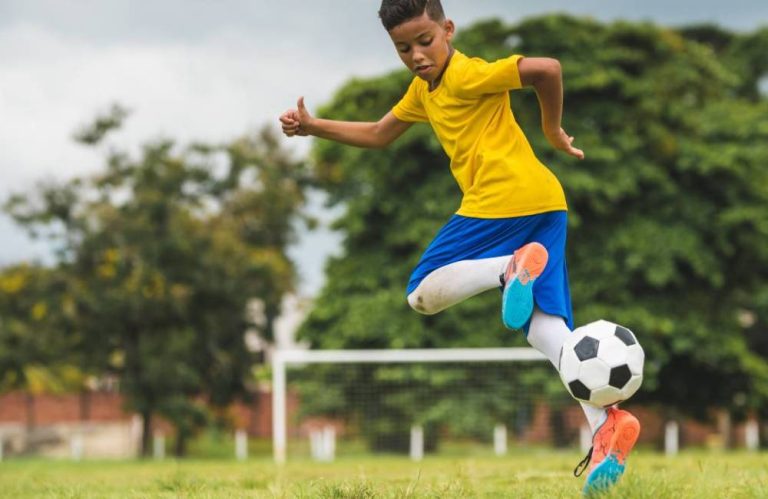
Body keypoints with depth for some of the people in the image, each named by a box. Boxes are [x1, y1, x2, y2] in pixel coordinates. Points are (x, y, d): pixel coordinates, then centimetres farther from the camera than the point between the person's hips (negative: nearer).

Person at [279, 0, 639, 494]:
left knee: (423, 294, -3)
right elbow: (379, 134, 35)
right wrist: (312, 126, 27)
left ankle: (513, 267, -25)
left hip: (501, 202, -9)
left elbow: (547, 68, -17)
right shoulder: (423, 90, 23)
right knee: (544, 324, -3)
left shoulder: (468, 75, -7)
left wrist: (553, 128, -4)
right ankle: (606, 421, -21)